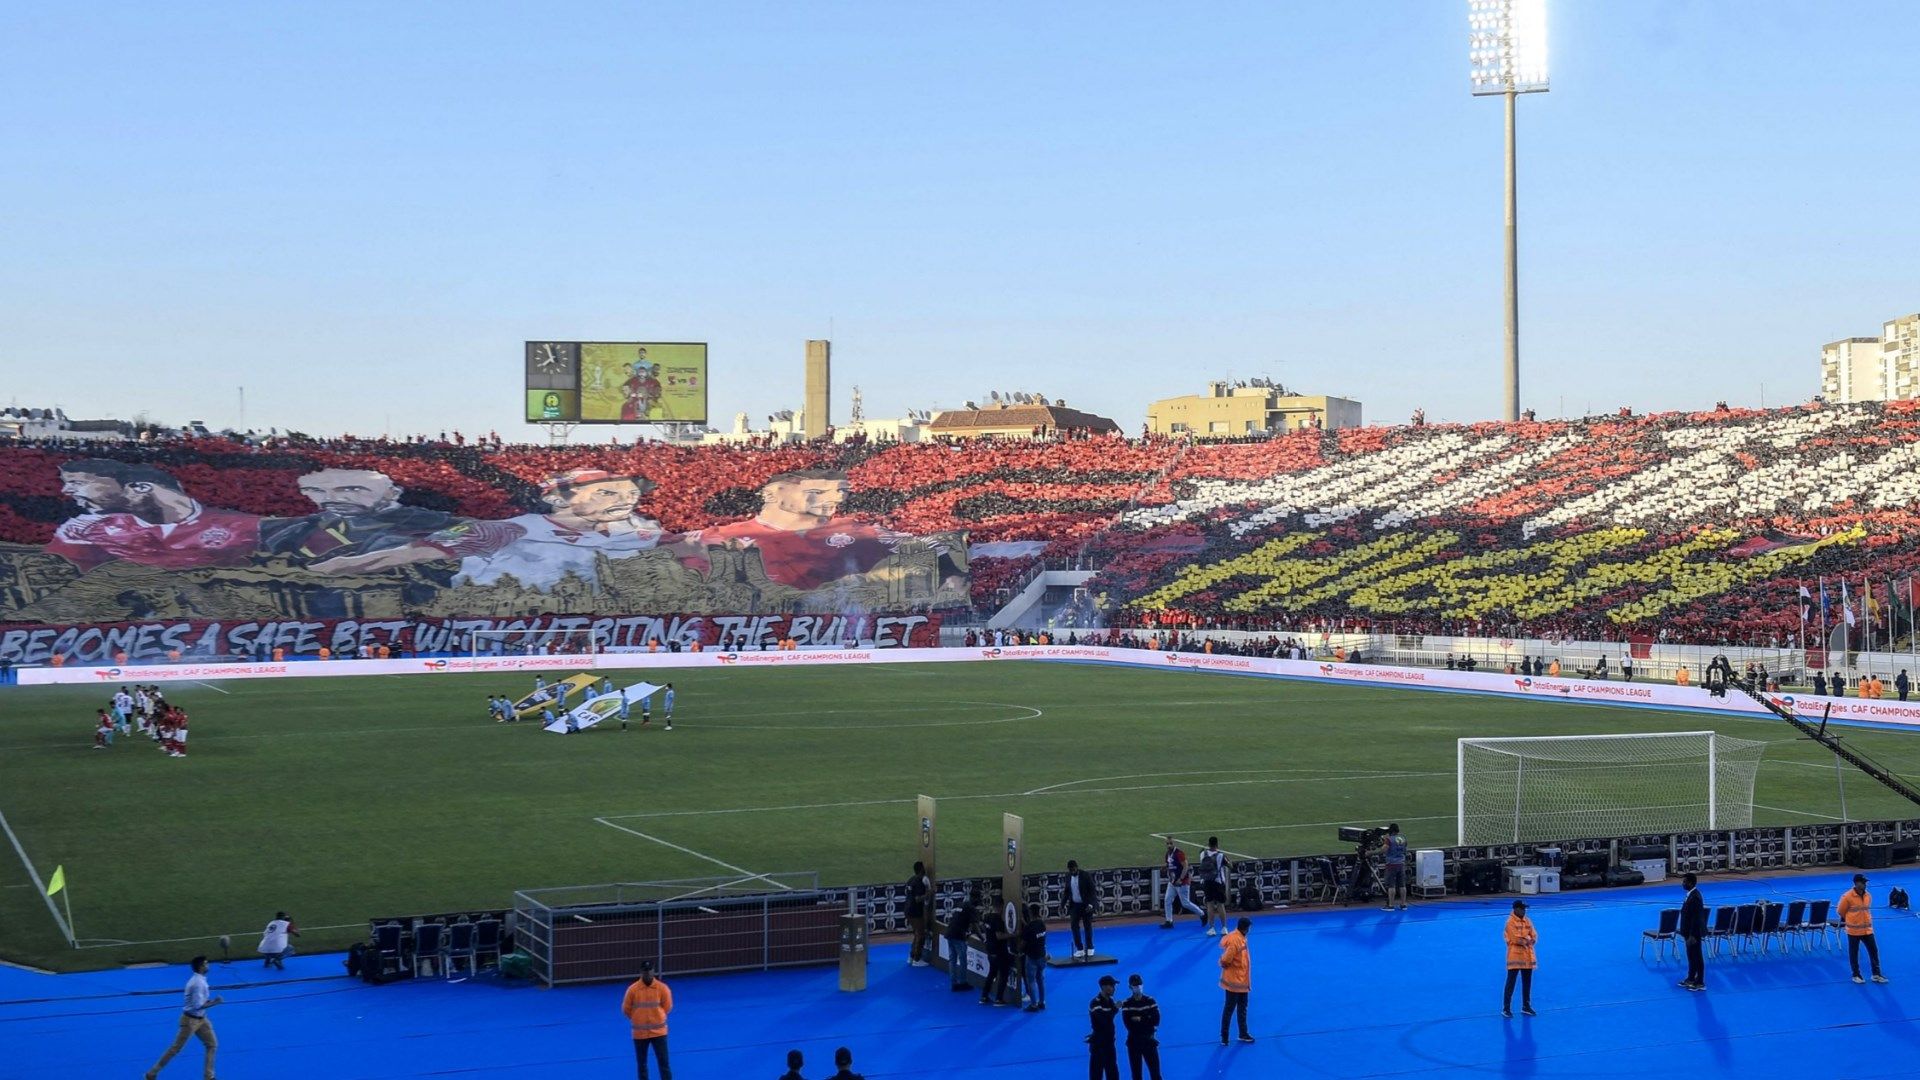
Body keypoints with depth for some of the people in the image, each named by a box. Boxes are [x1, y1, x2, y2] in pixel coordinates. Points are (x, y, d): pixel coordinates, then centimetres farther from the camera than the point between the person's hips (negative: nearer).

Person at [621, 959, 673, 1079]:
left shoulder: (662, 987, -9)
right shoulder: (633, 989, -10)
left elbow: (667, 1007, 3)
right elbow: (626, 1009, 1)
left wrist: (656, 1016, 5)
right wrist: (638, 1019, 7)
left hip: (658, 1031, -1)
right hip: (640, 1032, 1)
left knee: (664, 1062, -2)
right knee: (642, 1063, 12)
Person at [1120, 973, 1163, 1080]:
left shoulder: (1150, 1001, 2)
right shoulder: (1126, 1004, -1)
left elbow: (1155, 1021, -8)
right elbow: (1128, 1025, -12)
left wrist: (1140, 1019, -13)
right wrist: (1147, 1022, -13)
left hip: (1149, 1041, 0)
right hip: (1133, 1042, 0)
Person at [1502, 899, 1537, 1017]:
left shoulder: (1527, 921, 11)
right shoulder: (1511, 922, -11)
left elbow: (1534, 936, 6)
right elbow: (1516, 939, -19)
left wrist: (1528, 940, -14)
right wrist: (1527, 940, -7)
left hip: (1528, 956, 7)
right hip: (1515, 956, -7)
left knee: (1527, 983, 13)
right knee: (1511, 983, -5)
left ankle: (1526, 1006, 25)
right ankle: (1506, 1008, -2)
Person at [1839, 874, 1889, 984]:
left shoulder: (1868, 895, 2)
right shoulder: (1847, 896, -15)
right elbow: (1841, 912, -2)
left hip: (1867, 929, 5)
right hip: (1853, 930, -5)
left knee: (1874, 951, 5)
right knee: (1854, 953, 6)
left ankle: (1876, 974, 14)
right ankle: (1856, 975, 18)